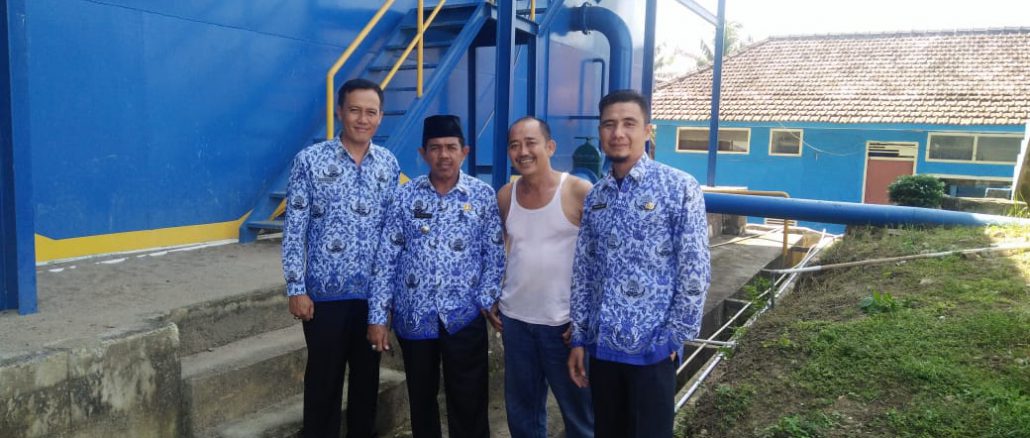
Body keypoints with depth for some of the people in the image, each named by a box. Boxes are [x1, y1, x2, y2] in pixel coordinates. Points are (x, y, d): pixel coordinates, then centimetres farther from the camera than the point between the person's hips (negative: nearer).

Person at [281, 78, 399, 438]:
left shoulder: (388, 164, 4)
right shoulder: (310, 160, -7)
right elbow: (294, 229, -7)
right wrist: (296, 288, -9)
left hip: (374, 292, 3)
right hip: (326, 292, -3)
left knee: (367, 375, 15)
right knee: (324, 378, 9)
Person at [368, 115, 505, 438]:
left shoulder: (483, 196, -2)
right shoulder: (405, 196, 0)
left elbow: (494, 256, 0)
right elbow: (386, 258, 0)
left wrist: (485, 302, -10)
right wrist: (377, 316, -3)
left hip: (464, 316, -1)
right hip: (413, 315, 2)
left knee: (469, 404, 5)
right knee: (421, 399, 17)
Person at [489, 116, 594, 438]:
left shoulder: (580, 192, -11)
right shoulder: (505, 196, 3)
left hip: (566, 323, -4)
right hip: (515, 320, 4)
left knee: (579, 412, 10)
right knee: (521, 411, 17)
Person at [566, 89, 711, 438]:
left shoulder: (680, 188, -8)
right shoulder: (595, 196, 7)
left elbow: (695, 273, -10)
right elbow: (583, 272, 9)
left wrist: (673, 338, -11)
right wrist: (578, 338, 8)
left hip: (651, 348, -5)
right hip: (602, 345, 5)